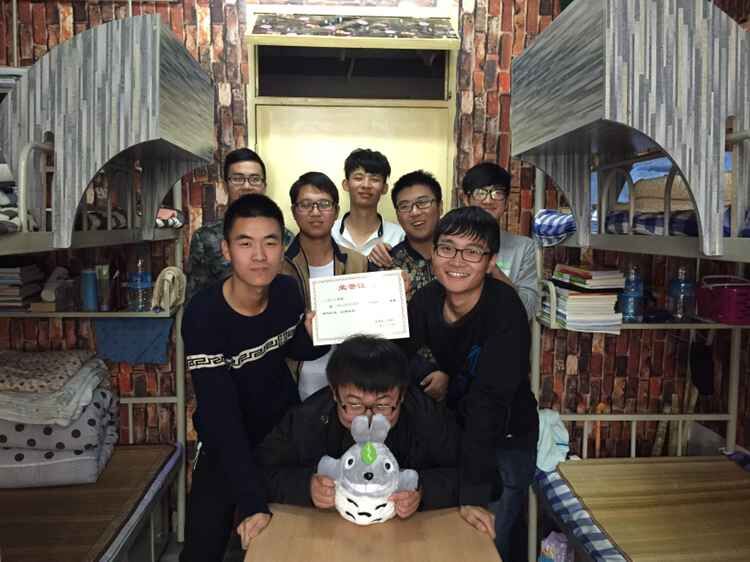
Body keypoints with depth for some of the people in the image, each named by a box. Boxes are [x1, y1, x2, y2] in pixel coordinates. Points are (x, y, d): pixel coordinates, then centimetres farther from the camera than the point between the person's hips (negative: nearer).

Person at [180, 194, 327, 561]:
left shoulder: (287, 292, -16)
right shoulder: (203, 316, -30)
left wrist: (313, 334, -21)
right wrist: (253, 503, -38)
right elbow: (221, 418, -32)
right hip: (228, 447, -3)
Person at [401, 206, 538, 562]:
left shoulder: (504, 309, -29)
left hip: (506, 440, -4)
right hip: (451, 431, 4)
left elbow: (489, 402, -34)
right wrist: (431, 372, -20)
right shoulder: (425, 300, -14)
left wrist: (472, 495, -36)